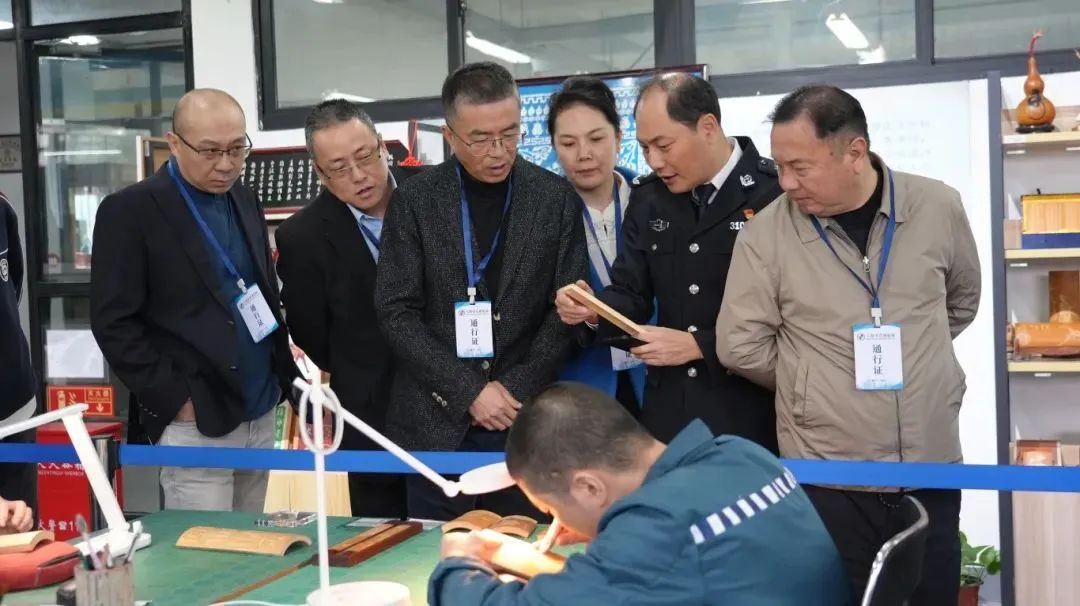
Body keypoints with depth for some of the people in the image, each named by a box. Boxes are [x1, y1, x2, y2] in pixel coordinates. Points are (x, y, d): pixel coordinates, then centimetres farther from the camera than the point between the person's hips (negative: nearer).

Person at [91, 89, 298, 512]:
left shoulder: (245, 202, 11)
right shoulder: (130, 211, -9)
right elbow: (113, 323, -11)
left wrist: (285, 375, 11)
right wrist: (176, 399, -14)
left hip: (260, 415, 7)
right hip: (195, 424, -6)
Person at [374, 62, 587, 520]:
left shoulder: (556, 198, 1)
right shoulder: (415, 200, -1)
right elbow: (396, 312, -5)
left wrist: (516, 390, -8)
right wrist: (469, 391, -11)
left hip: (526, 420, 0)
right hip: (436, 425, 0)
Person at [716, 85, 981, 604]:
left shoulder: (937, 208, -2)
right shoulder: (766, 233, -9)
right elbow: (739, 346, -5)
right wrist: (805, 383, 4)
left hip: (931, 470, 2)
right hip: (828, 481, -2)